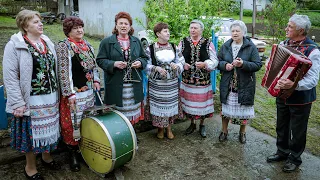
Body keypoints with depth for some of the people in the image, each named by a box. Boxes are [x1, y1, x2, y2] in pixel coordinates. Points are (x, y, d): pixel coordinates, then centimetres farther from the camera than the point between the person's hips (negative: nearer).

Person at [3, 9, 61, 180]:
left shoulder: (47, 42, 7)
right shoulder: (15, 45, -10)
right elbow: (10, 77, -14)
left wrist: (57, 93, 10)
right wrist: (17, 103, -18)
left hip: (50, 97, 5)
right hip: (31, 99, -5)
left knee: (48, 128, 17)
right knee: (32, 132, 8)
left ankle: (46, 156, 40)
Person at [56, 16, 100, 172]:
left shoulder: (87, 45, 11)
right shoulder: (63, 46, -9)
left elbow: (93, 65, 21)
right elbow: (63, 72, -15)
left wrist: (96, 80, 8)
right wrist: (69, 93, -19)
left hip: (89, 91, 7)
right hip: (74, 92, -7)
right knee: (74, 122, 0)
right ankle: (73, 153, 17)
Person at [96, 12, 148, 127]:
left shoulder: (136, 41, 14)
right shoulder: (107, 42, 2)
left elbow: (144, 57, 19)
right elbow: (100, 60, -1)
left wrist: (140, 63, -4)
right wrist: (114, 64, -17)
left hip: (134, 85, 3)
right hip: (116, 85, -3)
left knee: (132, 111, 7)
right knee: (118, 112, 0)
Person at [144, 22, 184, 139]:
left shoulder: (174, 47, 5)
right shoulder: (151, 49, -5)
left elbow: (180, 61, 6)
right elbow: (147, 65, -5)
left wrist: (176, 66, -15)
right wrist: (157, 68, -21)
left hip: (172, 83, 3)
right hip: (157, 83, -3)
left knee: (170, 104, 9)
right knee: (158, 105, 4)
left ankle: (169, 129, 27)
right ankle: (160, 129, 24)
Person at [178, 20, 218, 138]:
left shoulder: (208, 44, -1)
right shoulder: (183, 43, 3)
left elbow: (215, 61, -1)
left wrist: (205, 64, -19)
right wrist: (183, 65, -11)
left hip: (203, 79, -1)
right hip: (187, 79, 2)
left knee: (202, 102, 7)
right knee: (189, 102, 11)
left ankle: (202, 125, 29)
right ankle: (192, 124, 33)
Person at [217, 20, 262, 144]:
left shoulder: (251, 47, -6)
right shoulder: (225, 46, 4)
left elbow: (258, 65, -10)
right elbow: (218, 61, 8)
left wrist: (243, 64, -25)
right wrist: (225, 65, -14)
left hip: (245, 85, -2)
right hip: (227, 85, 2)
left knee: (243, 109, 9)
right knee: (226, 108, 11)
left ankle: (242, 132, 32)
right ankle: (224, 131, 31)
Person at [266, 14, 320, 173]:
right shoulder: (283, 44, 0)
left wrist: (294, 85, -42)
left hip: (300, 99, -6)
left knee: (297, 130, 11)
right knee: (281, 126, 20)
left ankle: (294, 158, 31)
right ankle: (282, 151, 40)